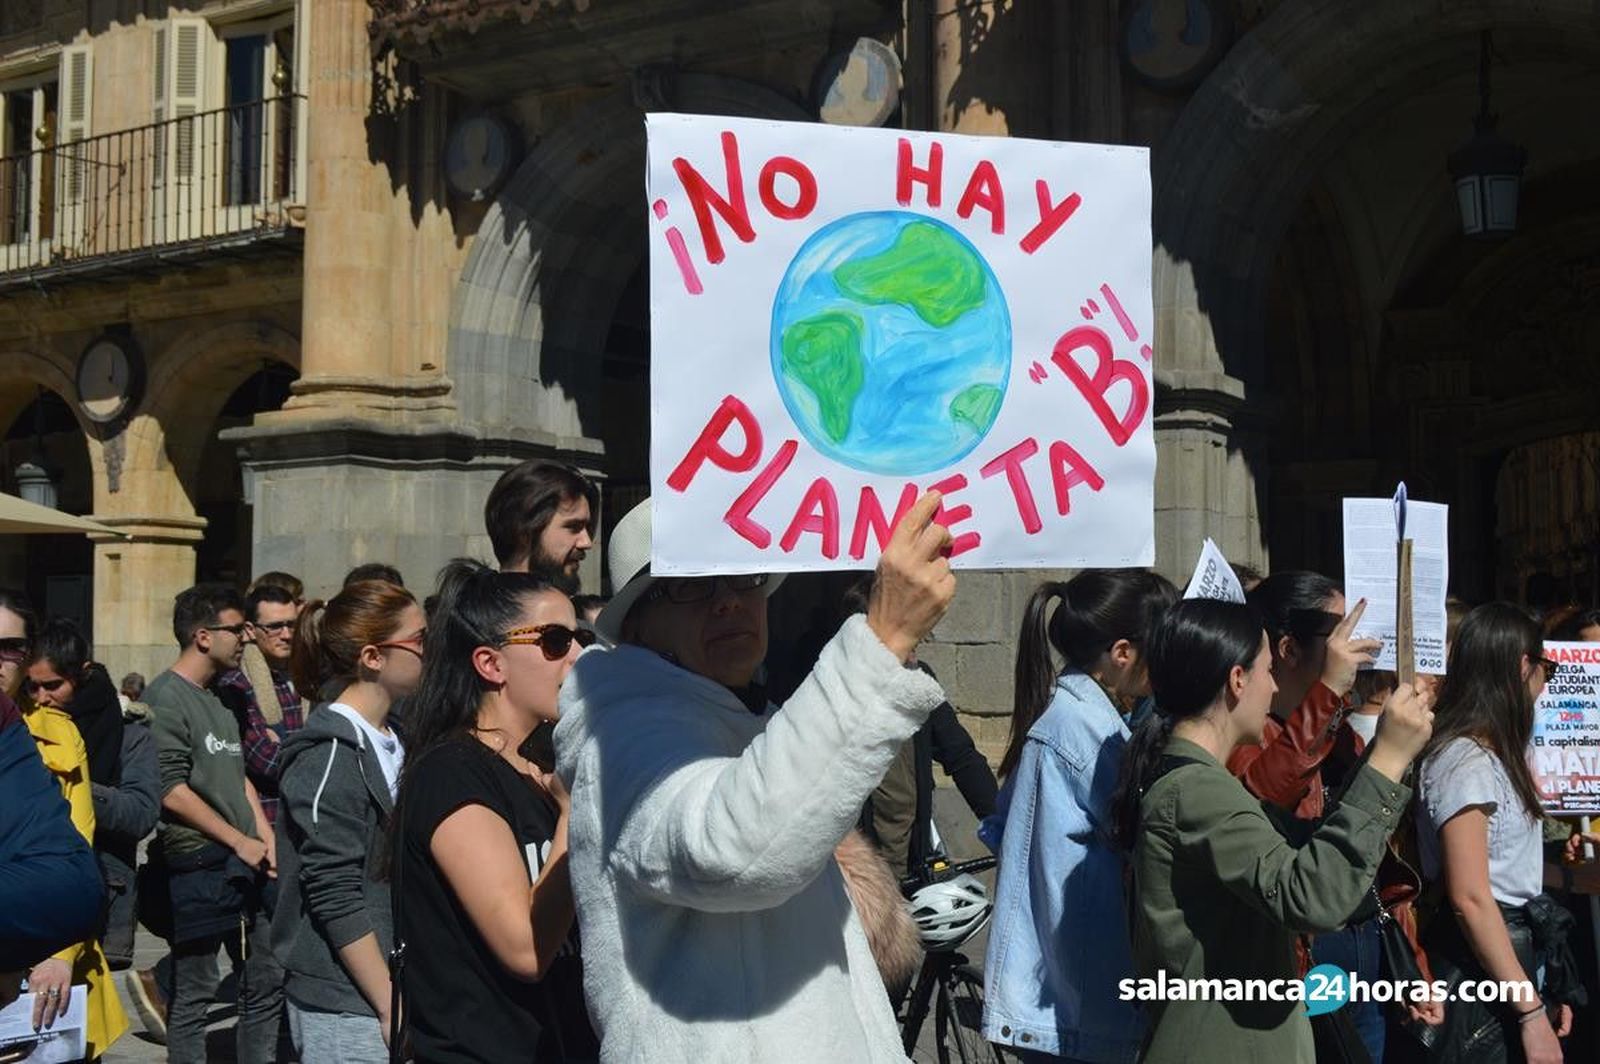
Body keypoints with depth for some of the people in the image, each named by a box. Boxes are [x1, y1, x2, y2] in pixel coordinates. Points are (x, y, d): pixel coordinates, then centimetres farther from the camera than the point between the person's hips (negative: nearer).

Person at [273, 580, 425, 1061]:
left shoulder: (390, 742, 11)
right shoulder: (330, 755, -15)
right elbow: (335, 898, -18)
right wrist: (392, 1008, -17)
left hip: (381, 987, 8)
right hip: (343, 1007, -8)